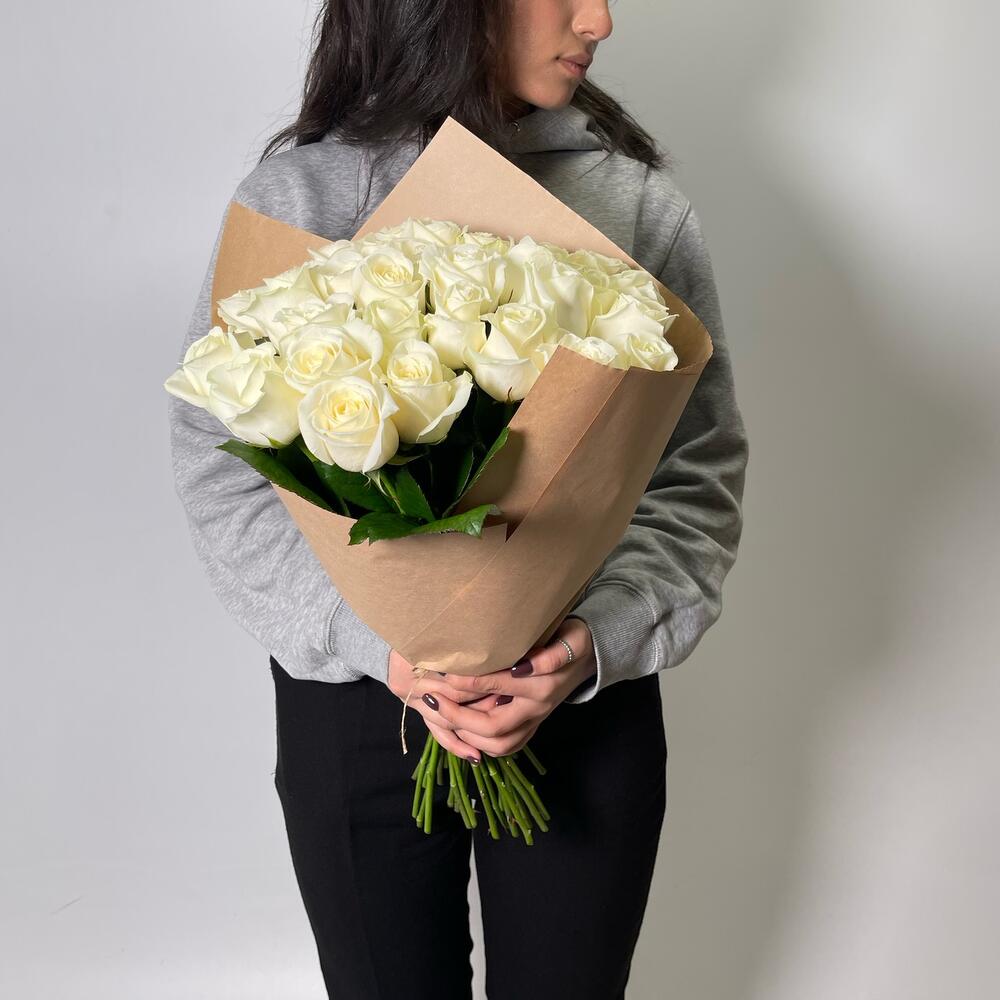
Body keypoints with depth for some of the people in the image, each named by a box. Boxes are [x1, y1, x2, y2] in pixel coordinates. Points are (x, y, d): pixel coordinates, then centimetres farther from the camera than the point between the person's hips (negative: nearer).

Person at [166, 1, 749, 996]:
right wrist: (379, 643, -19)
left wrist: (600, 641, -19)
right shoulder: (296, 194, -6)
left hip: (587, 697, 1)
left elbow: (699, 468, -4)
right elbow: (221, 471, -7)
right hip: (350, 697, 0)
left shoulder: (638, 197, -4)